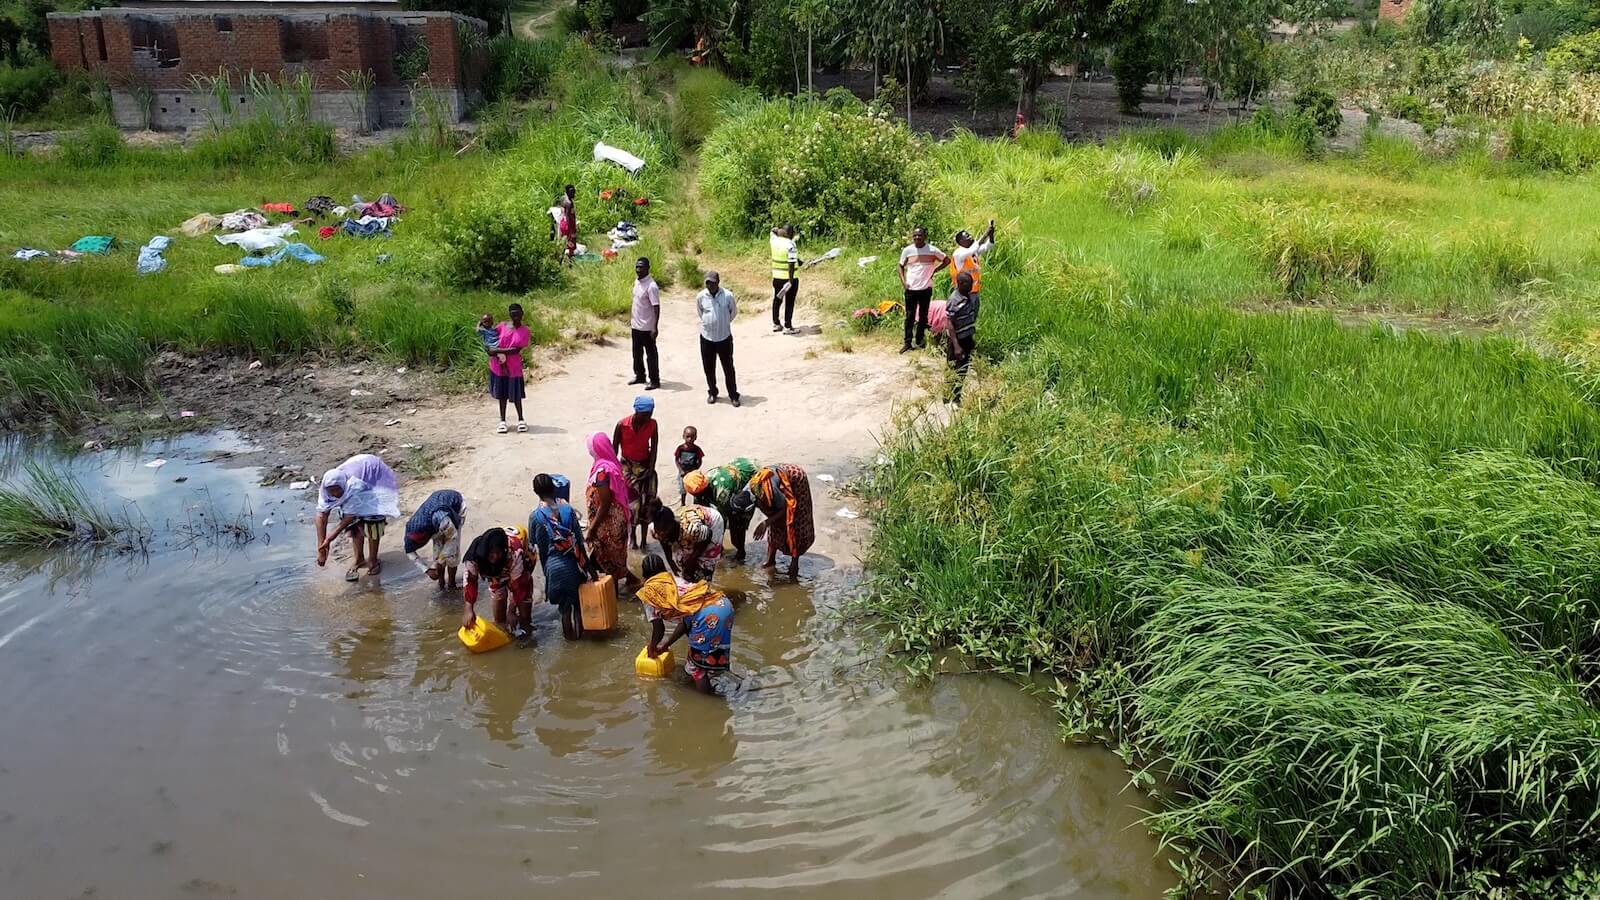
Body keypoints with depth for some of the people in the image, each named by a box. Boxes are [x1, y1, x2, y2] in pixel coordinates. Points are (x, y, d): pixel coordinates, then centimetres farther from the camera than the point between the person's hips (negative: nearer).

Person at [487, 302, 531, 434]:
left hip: (514, 367, -2)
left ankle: (520, 420, 22)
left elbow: (517, 350, -14)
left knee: (516, 395, 5)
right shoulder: (502, 326, 1)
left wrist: (498, 350, -18)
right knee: (502, 394, 11)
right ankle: (502, 421, 21)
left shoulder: (524, 331, -6)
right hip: (499, 365, 2)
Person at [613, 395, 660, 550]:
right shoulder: (622, 425, -19)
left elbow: (654, 447, -5)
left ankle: (643, 539, 12)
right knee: (631, 501, -4)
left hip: (645, 466, 2)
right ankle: (632, 536, 13)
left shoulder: (652, 424, -13)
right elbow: (614, 449, -8)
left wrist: (651, 469, -11)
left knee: (646, 502, 1)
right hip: (627, 466, -2)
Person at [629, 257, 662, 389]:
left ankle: (654, 381, 12)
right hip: (636, 325, 8)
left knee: (651, 354, 3)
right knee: (637, 353, 19)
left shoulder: (651, 286, -20)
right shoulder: (637, 281, 6)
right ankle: (640, 376, 33)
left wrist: (655, 327, -25)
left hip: (647, 327, -8)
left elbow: (656, 307, -21)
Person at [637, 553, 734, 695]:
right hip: (723, 603, 7)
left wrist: (652, 648, 34)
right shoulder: (674, 579, 32)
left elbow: (659, 628, 14)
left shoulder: (648, 592, 12)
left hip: (708, 616, -7)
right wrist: (665, 646, 41)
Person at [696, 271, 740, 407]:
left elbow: (734, 311, 4)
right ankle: (712, 393, 28)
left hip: (724, 337, -2)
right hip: (706, 337, 2)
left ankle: (733, 395, 14)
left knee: (728, 367, 4)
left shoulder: (727, 295, -13)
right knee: (709, 368, 11)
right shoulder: (701, 296, -8)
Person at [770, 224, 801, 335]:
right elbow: (791, 264, -21)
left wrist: (778, 229, 10)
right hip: (789, 277, -7)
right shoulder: (790, 245, -18)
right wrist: (791, 280, -19)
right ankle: (787, 327, 2)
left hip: (776, 276, 7)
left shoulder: (774, 240, 1)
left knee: (777, 300, 16)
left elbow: (773, 231, 25)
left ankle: (776, 324, 24)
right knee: (789, 302, 0)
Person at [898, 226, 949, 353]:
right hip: (911, 289, 0)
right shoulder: (907, 250, -1)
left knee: (923, 316, 10)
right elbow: (901, 266, 9)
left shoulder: (932, 250, -3)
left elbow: (947, 260, 8)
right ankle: (907, 343, 3)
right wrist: (903, 282, -4)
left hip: (926, 288, 0)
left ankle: (920, 340, 21)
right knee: (910, 317, 0)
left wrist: (935, 270, -4)